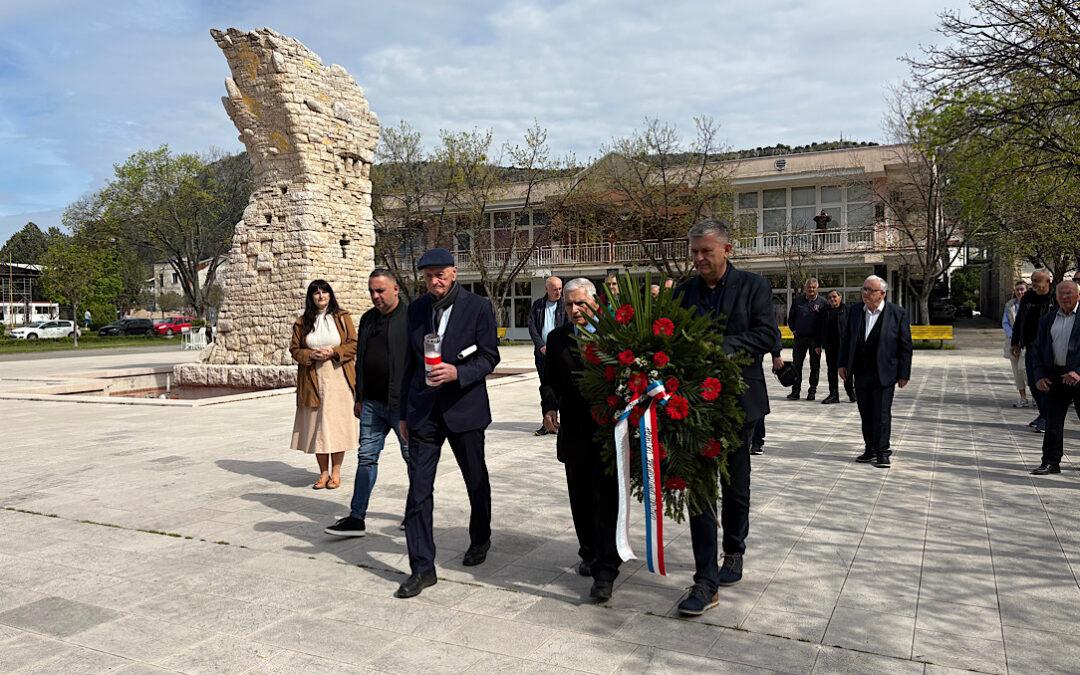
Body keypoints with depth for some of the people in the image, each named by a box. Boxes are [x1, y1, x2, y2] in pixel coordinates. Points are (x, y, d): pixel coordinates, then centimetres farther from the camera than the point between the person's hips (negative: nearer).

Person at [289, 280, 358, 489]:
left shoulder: (342, 318, 4)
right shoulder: (302, 323, 9)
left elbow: (354, 344, 1)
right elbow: (294, 349, 11)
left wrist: (334, 352, -14)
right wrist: (310, 355, -9)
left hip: (338, 379, -2)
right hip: (313, 381, 2)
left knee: (337, 423, -1)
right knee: (316, 424, 3)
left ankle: (336, 471, 10)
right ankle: (323, 472, 13)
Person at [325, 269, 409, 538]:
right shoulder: (368, 319, 13)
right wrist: (359, 398, 18)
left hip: (403, 403, -7)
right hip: (372, 403, 7)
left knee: (413, 457, 7)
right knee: (366, 457, 7)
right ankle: (357, 518, 12)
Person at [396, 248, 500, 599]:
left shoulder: (478, 307, -6)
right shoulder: (417, 309, 5)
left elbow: (489, 357, -7)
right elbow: (409, 362, 10)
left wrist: (458, 372, -26)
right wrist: (404, 413, 10)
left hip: (464, 408, -2)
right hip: (423, 410, 2)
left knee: (476, 480, 16)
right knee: (418, 488, -3)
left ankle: (480, 539, 41)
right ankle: (422, 567, 5)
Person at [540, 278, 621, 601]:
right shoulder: (557, 339, 8)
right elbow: (550, 380, 11)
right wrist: (549, 406, -7)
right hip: (573, 433, 4)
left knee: (606, 501, -3)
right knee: (581, 499, 15)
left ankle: (605, 571, 2)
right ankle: (590, 553, 34)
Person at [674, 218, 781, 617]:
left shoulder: (753, 287, -1)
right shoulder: (684, 291, 6)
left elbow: (768, 335, -11)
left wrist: (722, 346, -22)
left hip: (738, 401, -1)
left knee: (735, 486, 14)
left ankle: (734, 551, 38)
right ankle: (706, 581, 3)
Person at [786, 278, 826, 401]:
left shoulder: (822, 302, -1)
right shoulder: (798, 300, 6)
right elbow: (790, 317, 17)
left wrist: (820, 339, -9)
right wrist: (793, 329, 3)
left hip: (815, 339, -2)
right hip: (800, 337, 2)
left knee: (815, 366, 5)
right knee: (797, 365, 3)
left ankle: (812, 391, 14)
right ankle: (795, 391, 9)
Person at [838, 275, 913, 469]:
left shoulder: (898, 313, -5)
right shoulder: (855, 311, 7)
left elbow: (905, 346, -4)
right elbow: (847, 339, 13)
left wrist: (904, 374, -6)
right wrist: (843, 364, 8)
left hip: (884, 373, -4)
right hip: (860, 373, 4)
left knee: (882, 414, -2)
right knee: (865, 414, 10)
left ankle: (882, 453, 8)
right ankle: (870, 450, 21)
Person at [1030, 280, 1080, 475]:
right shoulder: (1047, 320, 12)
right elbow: (1037, 349, 12)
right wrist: (1040, 376, 2)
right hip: (1054, 377, 4)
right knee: (1053, 422, 5)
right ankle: (1051, 462, 11)